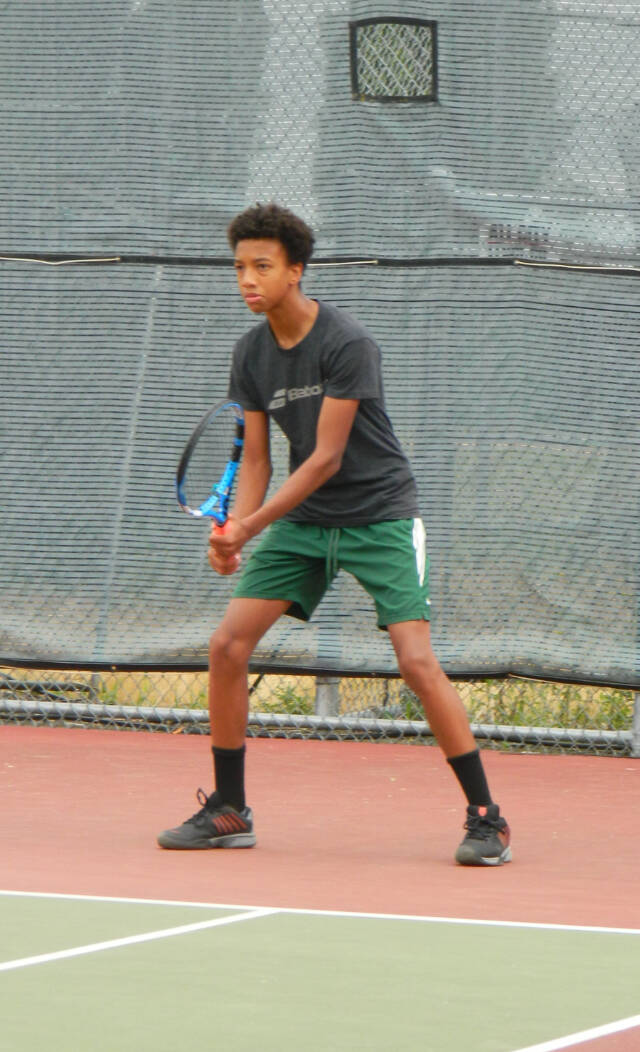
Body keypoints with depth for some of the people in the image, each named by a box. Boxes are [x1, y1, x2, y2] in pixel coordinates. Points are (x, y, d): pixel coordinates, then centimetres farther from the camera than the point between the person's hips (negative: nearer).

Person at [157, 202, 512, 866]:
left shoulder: (346, 344, -20)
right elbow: (254, 461, 5)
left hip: (379, 514, -6)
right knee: (227, 644, -5)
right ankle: (227, 812, 8)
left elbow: (326, 458, -22)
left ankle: (485, 817, -7)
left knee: (416, 663, -19)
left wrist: (250, 526, -26)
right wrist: (233, 529, -14)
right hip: (302, 519, 6)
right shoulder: (251, 353, 1)